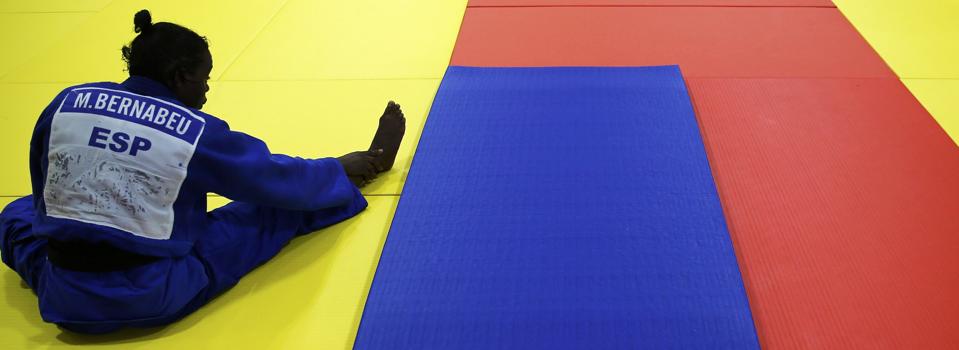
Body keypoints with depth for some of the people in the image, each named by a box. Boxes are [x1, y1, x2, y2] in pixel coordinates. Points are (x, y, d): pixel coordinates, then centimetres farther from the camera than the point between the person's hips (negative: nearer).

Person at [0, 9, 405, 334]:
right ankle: (373, 160, 31)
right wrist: (363, 164, 22)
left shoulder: (66, 103, 1)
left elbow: (46, 199, 14)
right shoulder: (197, 132, -8)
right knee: (282, 205, 12)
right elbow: (284, 179, 6)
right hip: (154, 299, -3)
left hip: (62, 299, 3)